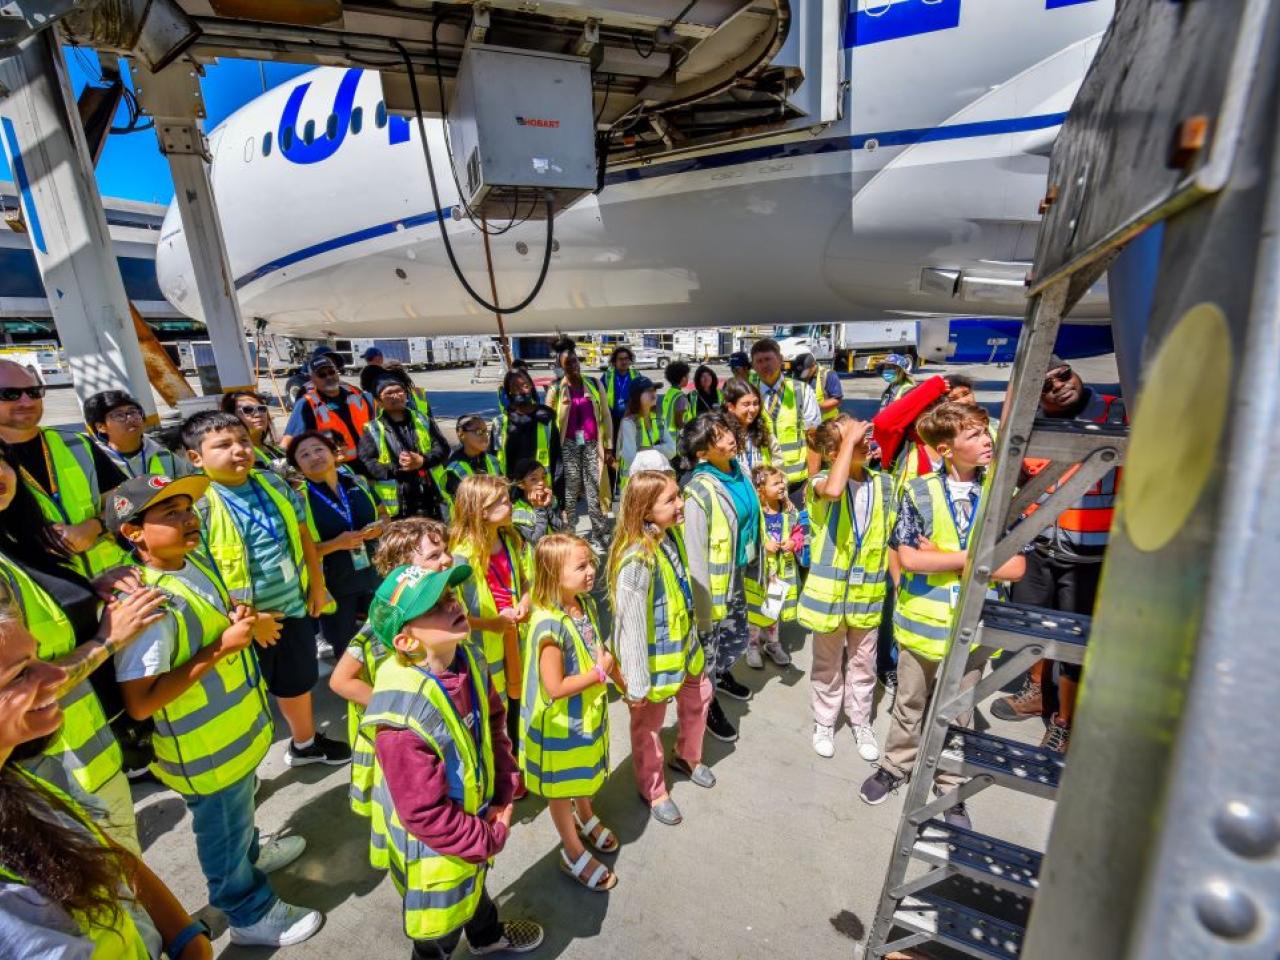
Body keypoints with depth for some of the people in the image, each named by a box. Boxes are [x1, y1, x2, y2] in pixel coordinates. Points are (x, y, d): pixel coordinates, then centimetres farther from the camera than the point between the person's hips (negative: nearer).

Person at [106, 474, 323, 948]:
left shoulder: (195, 560, -7)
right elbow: (139, 703, -32)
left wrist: (247, 620, -9)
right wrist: (221, 648, -32)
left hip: (237, 728, 8)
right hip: (206, 750, -8)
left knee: (237, 812, 35)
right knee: (222, 832, 19)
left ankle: (250, 852, 62)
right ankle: (251, 915, 43)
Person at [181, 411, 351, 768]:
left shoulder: (273, 484, -2)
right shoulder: (198, 504, -18)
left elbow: (303, 534, 7)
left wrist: (317, 584, 8)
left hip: (292, 606, 6)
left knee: (298, 682, 25)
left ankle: (305, 743, 50)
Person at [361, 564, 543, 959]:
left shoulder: (468, 661, -17)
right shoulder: (403, 715, -38)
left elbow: (494, 723, 0)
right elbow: (426, 814, -29)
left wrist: (503, 793, -6)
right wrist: (491, 839, -16)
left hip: (475, 817, 7)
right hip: (432, 849, -7)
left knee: (474, 885, 37)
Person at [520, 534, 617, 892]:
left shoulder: (585, 603, -9)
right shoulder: (549, 624, -34)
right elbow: (555, 687, -30)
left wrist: (610, 666, 0)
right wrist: (600, 672, -24)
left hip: (589, 712, 7)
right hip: (560, 722, -7)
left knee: (585, 774, 31)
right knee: (561, 789, 19)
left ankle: (585, 817, 58)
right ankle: (573, 852, 40)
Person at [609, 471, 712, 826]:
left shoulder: (672, 534, -7)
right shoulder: (637, 560, -34)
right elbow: (630, 625, -28)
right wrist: (636, 683, -21)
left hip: (683, 643, 8)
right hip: (654, 655, -8)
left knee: (698, 696, 27)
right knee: (648, 724, 15)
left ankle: (687, 757, 55)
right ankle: (653, 789, 42)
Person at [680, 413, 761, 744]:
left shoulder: (737, 471, -3)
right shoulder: (699, 492, -27)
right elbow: (695, 556, -24)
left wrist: (755, 569, 16)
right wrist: (703, 609, -19)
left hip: (738, 576, 8)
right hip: (714, 584, -7)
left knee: (737, 639, 27)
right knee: (709, 647, 14)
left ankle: (721, 675, 57)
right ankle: (708, 704, 39)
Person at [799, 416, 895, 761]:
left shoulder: (883, 483, -1)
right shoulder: (822, 480, -15)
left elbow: (890, 537, 9)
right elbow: (833, 490, -43)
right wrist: (849, 440, -33)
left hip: (868, 590, 4)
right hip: (830, 589, -3)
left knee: (863, 665, 20)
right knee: (828, 664, 16)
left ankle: (861, 724, 41)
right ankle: (824, 723, 37)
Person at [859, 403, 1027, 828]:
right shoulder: (919, 492, -11)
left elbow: (1015, 567, -10)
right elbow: (907, 557, -16)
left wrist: (942, 557, -16)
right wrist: (970, 556, -17)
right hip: (922, 621, -1)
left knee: (958, 714, 19)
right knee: (909, 705, 19)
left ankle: (951, 790, 39)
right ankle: (895, 766, 42)